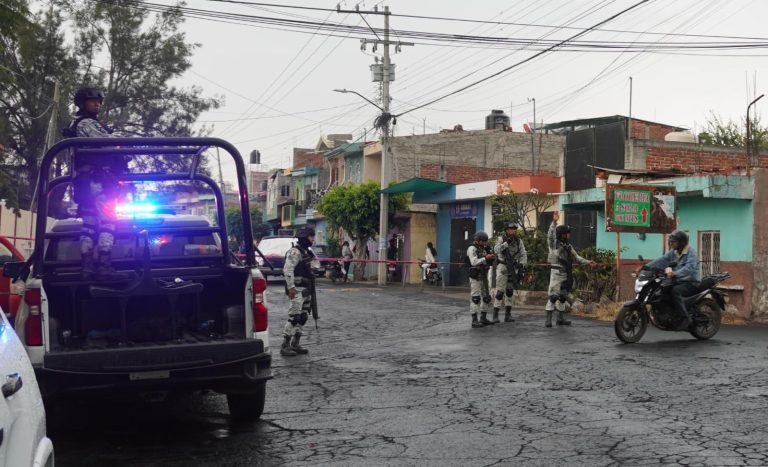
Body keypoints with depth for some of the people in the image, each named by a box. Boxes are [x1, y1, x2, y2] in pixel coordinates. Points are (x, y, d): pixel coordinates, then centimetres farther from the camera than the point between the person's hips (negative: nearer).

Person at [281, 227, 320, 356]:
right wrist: (291, 287, -25)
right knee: (294, 317, -11)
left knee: (303, 317, 10)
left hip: (306, 290, 10)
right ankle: (285, 346, -8)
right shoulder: (295, 252, -13)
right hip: (297, 290, -10)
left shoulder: (307, 252, 17)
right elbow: (287, 270, -20)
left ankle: (295, 344, 18)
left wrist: (310, 289, 19)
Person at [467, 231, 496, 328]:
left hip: (484, 276, 8)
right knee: (475, 298, -9)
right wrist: (485, 258, -29)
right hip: (475, 277, -8)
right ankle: (474, 320, -10)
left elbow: (489, 263, 16)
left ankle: (483, 318, 19)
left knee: (487, 297, 10)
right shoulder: (472, 249, -10)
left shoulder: (484, 249, 15)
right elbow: (474, 262, -22)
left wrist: (492, 258, -5)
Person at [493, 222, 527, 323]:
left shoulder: (519, 241, 2)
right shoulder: (501, 239, -9)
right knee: (500, 292, -9)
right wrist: (507, 243, -37)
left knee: (509, 291, 7)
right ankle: (495, 316, -3)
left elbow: (523, 255, 0)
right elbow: (496, 250, -27)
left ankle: (508, 315, 12)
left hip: (513, 269, 4)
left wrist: (521, 264, -18)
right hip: (502, 268, -4)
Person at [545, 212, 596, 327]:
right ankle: (548, 319, -13)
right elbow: (550, 235, -24)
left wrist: (587, 262, 11)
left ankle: (561, 318, 20)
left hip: (566, 274, 8)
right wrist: (554, 222, -36)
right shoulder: (554, 244, -6)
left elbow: (576, 257, 20)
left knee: (563, 296, 12)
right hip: (557, 273, -8)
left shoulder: (568, 246, 16)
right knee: (553, 296, -12)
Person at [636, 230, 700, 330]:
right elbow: (662, 260, 3)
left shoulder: (691, 252, -14)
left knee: (675, 291, -34)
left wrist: (675, 273, -48)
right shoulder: (673, 252, 12)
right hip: (679, 281, 9)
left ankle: (685, 319, -32)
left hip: (691, 282, -9)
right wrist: (645, 267, -10)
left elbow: (690, 267, -31)